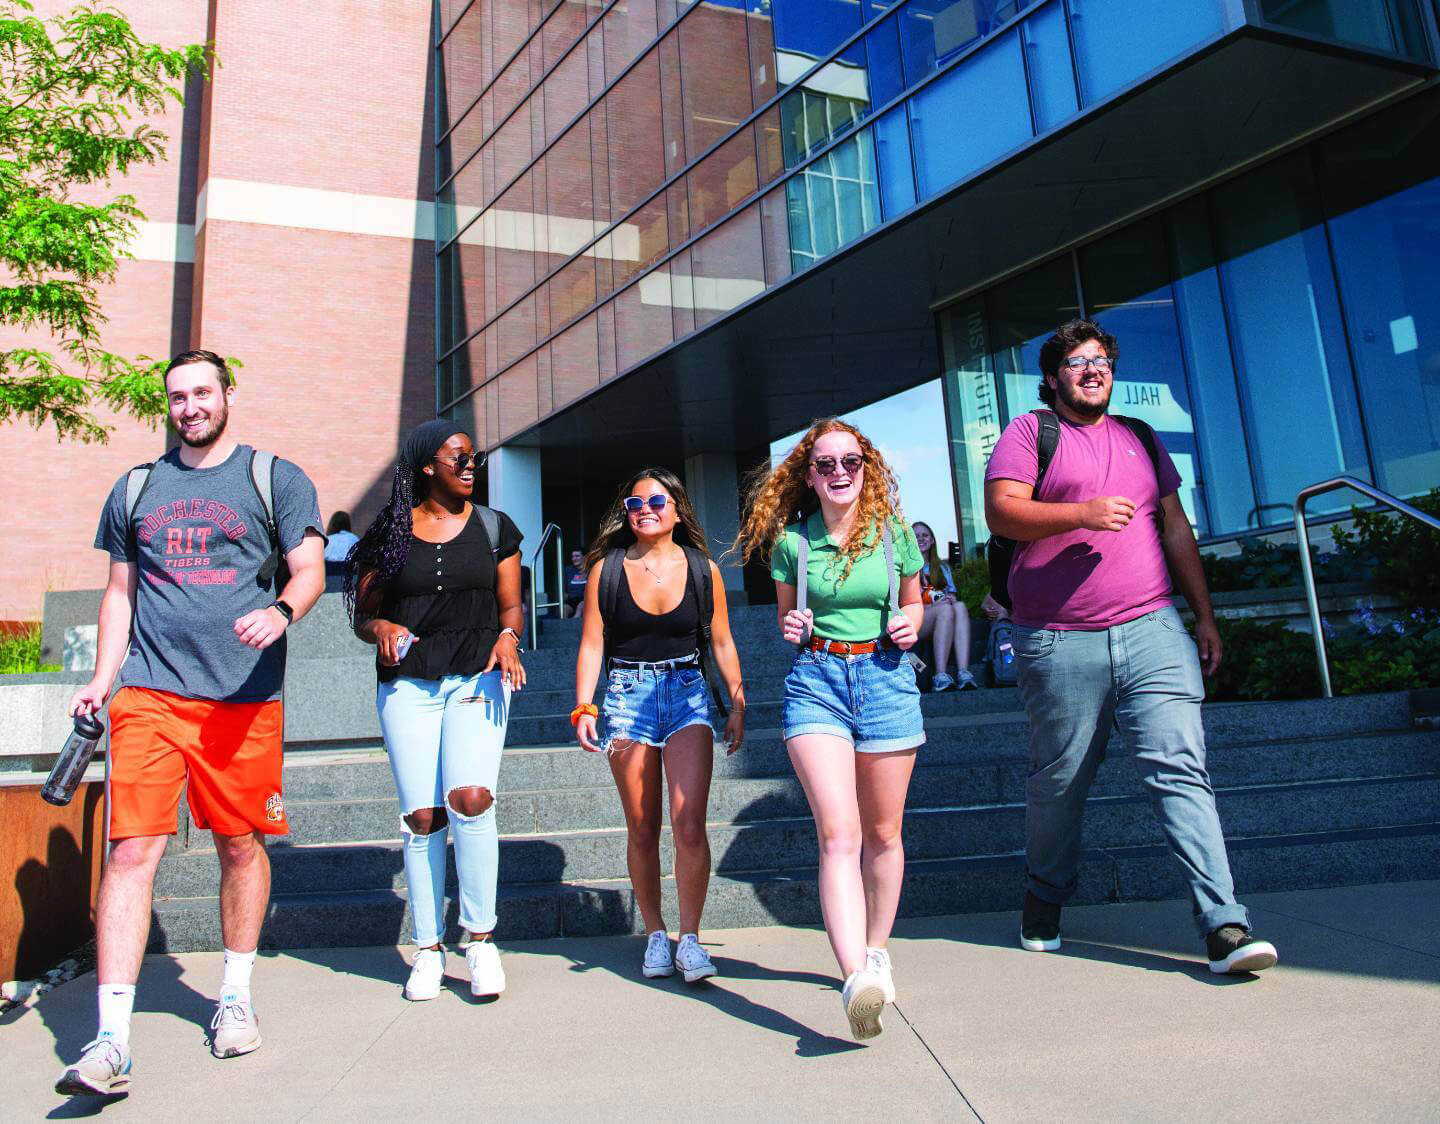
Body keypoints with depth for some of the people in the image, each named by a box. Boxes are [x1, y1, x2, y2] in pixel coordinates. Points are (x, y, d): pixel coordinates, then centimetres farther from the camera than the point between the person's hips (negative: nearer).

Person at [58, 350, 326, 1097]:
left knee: (241, 845, 7)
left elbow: (309, 570, -1)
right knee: (130, 851, -7)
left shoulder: (276, 480, 7)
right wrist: (102, 678, 9)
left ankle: (236, 998, 26)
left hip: (244, 697, -1)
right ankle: (111, 1041, -3)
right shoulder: (135, 489, 16)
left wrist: (281, 610, -23)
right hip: (148, 696, 2)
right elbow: (120, 592, 20)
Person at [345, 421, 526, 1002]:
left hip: (477, 679, 0)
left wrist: (507, 637, -8)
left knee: (470, 798, -18)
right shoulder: (390, 531, 8)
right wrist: (382, 628, -11)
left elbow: (512, 605, 13)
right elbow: (363, 613, 11)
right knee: (422, 816, -2)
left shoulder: (493, 527, 11)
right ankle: (428, 949, 13)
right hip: (407, 684, 0)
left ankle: (479, 937, -2)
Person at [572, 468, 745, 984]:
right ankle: (655, 934, 21)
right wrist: (584, 707, -7)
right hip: (627, 695, 0)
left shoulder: (702, 568, 5)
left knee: (689, 825, -12)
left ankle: (690, 938, 1)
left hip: (689, 694, 0)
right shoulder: (606, 568, 4)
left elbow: (722, 642, 11)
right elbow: (591, 644, 3)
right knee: (642, 831, 6)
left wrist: (737, 703, 8)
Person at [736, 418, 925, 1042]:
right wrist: (792, 629, -7)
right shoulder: (791, 541, 1)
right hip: (816, 679, -1)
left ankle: (875, 953, 31)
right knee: (838, 833, -16)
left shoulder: (894, 532, 2)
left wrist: (910, 624, -5)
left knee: (882, 833, 11)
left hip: (885, 676, 2)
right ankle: (856, 978, -23)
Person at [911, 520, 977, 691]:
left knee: (960, 606, -31)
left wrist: (952, 599, -7)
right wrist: (933, 606, -15)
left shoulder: (942, 567, 28)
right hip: (915, 623, -4)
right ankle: (940, 676, -47)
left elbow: (953, 594, 18)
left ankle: (963, 673, -46)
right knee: (946, 609, -35)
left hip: (943, 621, 4)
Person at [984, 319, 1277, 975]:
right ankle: (1045, 898, 30)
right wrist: (1082, 512, -21)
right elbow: (1001, 511, -8)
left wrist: (1205, 616, 17)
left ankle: (1224, 926, -7)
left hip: (1152, 629, 3)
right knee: (1059, 781, 8)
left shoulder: (1139, 439, 21)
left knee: (1180, 768, -8)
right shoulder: (1029, 434, 7)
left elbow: (1176, 529, 22)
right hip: (1059, 643, -3)